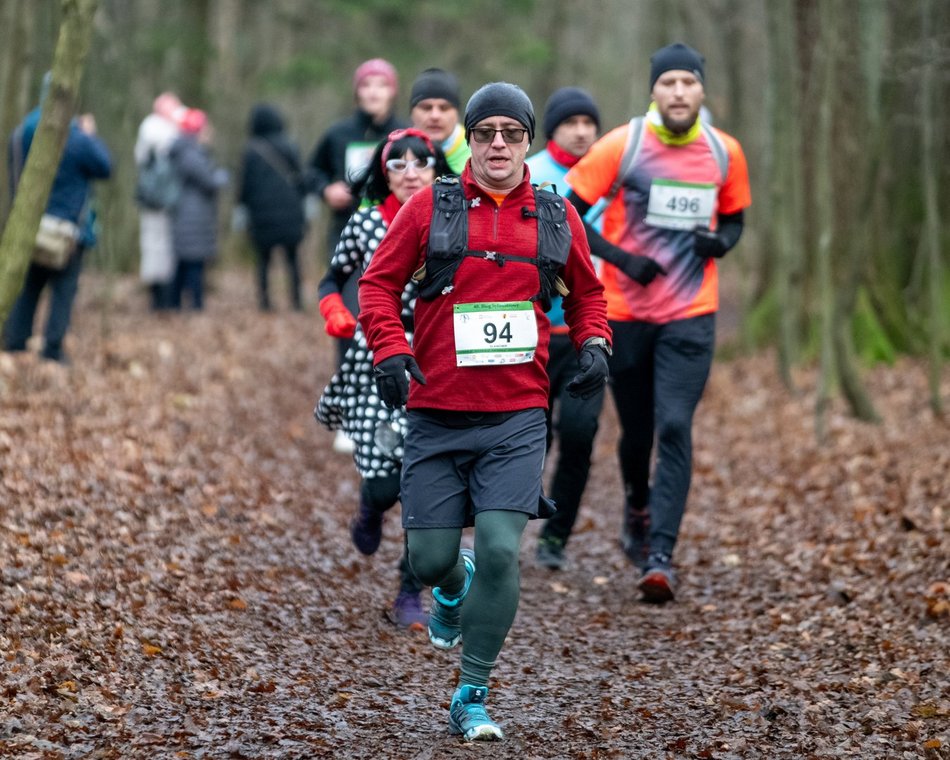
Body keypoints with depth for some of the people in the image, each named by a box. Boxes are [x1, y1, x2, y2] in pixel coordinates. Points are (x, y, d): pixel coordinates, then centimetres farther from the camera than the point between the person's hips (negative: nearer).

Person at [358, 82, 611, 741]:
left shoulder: (556, 217, 7)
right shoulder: (431, 207, 1)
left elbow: (587, 291, 21)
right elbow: (379, 283, 5)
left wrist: (593, 343, 2)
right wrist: (390, 349, -11)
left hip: (517, 420, 0)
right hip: (436, 415, 0)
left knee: (500, 550, -14)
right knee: (430, 558, 3)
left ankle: (472, 698, -1)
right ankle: (454, 589, 43)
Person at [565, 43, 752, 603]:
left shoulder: (725, 153, 0)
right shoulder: (622, 147, -8)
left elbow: (734, 220, 15)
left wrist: (721, 242, -9)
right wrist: (622, 259, -17)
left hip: (692, 316, 0)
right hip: (626, 314, 0)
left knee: (675, 428, -13)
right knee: (636, 430, 11)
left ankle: (661, 556, -14)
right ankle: (638, 506, 44)